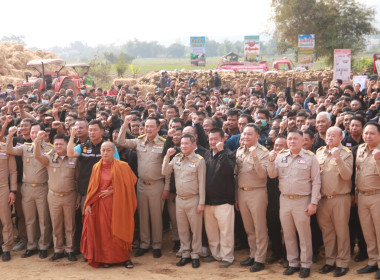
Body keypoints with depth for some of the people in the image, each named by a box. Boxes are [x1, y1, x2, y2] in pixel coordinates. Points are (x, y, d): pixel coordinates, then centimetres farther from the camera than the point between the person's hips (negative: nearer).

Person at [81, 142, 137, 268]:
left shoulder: (122, 166, -2)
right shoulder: (96, 167, 8)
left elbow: (127, 185, -3)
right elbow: (92, 187, 10)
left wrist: (112, 191, -11)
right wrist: (88, 204, 3)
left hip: (117, 203, -3)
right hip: (100, 204, 3)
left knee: (118, 229, -2)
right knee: (103, 230, 2)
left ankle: (125, 257, 9)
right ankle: (106, 258, 12)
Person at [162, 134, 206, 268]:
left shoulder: (199, 160, -8)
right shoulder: (176, 158, 7)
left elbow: (201, 183, -9)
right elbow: (165, 172, 4)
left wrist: (201, 202, -11)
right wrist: (167, 157, -7)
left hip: (193, 199, -5)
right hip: (179, 199, 5)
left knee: (196, 228, 3)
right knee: (182, 228, 12)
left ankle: (195, 255, 14)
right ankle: (185, 254, 22)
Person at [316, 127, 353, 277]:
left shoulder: (346, 153, -3)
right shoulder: (319, 152, 9)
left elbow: (347, 175, -15)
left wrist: (338, 158, -26)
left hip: (340, 198, -4)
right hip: (322, 198, 4)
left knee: (341, 232, 2)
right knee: (326, 231, 11)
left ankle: (342, 263, 11)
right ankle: (330, 261, 22)